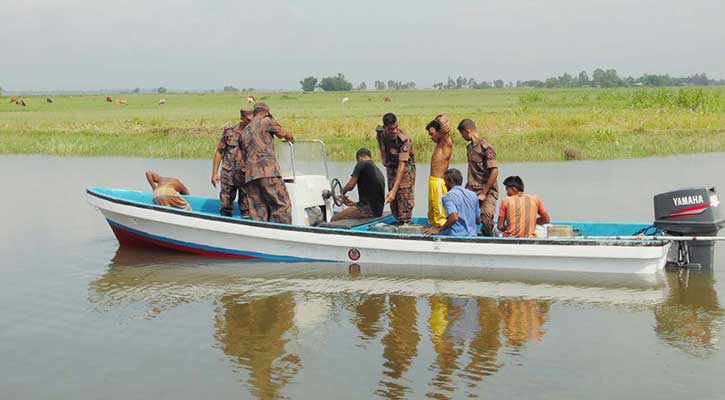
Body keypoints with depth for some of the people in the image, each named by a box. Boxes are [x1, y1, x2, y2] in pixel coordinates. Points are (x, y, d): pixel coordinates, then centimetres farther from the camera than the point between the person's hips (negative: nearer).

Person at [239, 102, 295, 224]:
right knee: (282, 205, -6)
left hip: (250, 175, 7)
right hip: (268, 171, -7)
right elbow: (286, 134, 14)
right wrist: (291, 139, 35)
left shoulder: (243, 133, 25)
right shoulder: (266, 122, 6)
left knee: (257, 213, 3)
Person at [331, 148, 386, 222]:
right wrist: (354, 203, 26)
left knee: (334, 219, -4)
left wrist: (343, 191, 13)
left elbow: (351, 185, -10)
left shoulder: (362, 164, -3)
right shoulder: (379, 172, 21)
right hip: (378, 212, 9)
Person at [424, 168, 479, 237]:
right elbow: (478, 220, 13)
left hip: (456, 236, -7)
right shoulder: (473, 195, 9)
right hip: (472, 236, 7)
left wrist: (438, 230, -19)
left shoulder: (448, 196, -11)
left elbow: (454, 218, -28)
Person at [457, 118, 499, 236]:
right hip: (472, 191, 8)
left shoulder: (486, 147, -12)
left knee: (486, 222, -14)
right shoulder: (469, 147, 14)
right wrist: (467, 188, 16)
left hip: (487, 192, -8)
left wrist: (483, 193, -16)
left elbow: (494, 172, -16)